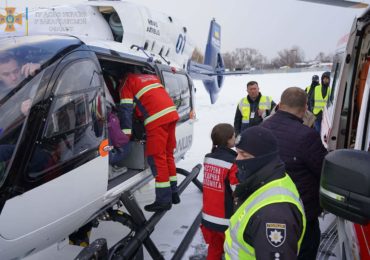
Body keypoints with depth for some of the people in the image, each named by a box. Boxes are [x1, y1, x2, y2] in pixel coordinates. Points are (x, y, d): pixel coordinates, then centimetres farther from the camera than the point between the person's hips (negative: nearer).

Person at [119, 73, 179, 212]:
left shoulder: (127, 82, 6)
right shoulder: (151, 77, 27)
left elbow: (126, 109, -2)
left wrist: (126, 134, -4)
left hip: (157, 119, -7)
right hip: (171, 113, 8)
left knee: (156, 157, -3)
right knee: (168, 155, 16)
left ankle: (163, 200, -1)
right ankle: (173, 194, 24)